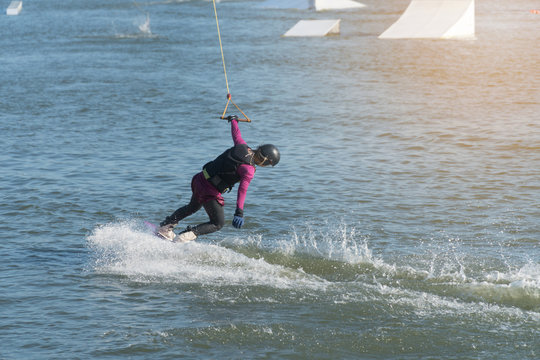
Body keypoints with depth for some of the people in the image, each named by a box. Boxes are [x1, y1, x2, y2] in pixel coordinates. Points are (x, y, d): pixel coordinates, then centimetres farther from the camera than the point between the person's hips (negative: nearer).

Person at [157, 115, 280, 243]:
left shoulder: (242, 146, 1)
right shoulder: (249, 170, -21)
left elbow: (235, 133, 20)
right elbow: (242, 189, -33)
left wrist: (233, 120, 42)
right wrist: (239, 212, -41)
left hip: (199, 179, 8)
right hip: (209, 191, -8)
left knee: (192, 207, 33)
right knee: (218, 223, 6)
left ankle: (164, 227, 37)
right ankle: (188, 235, -10)